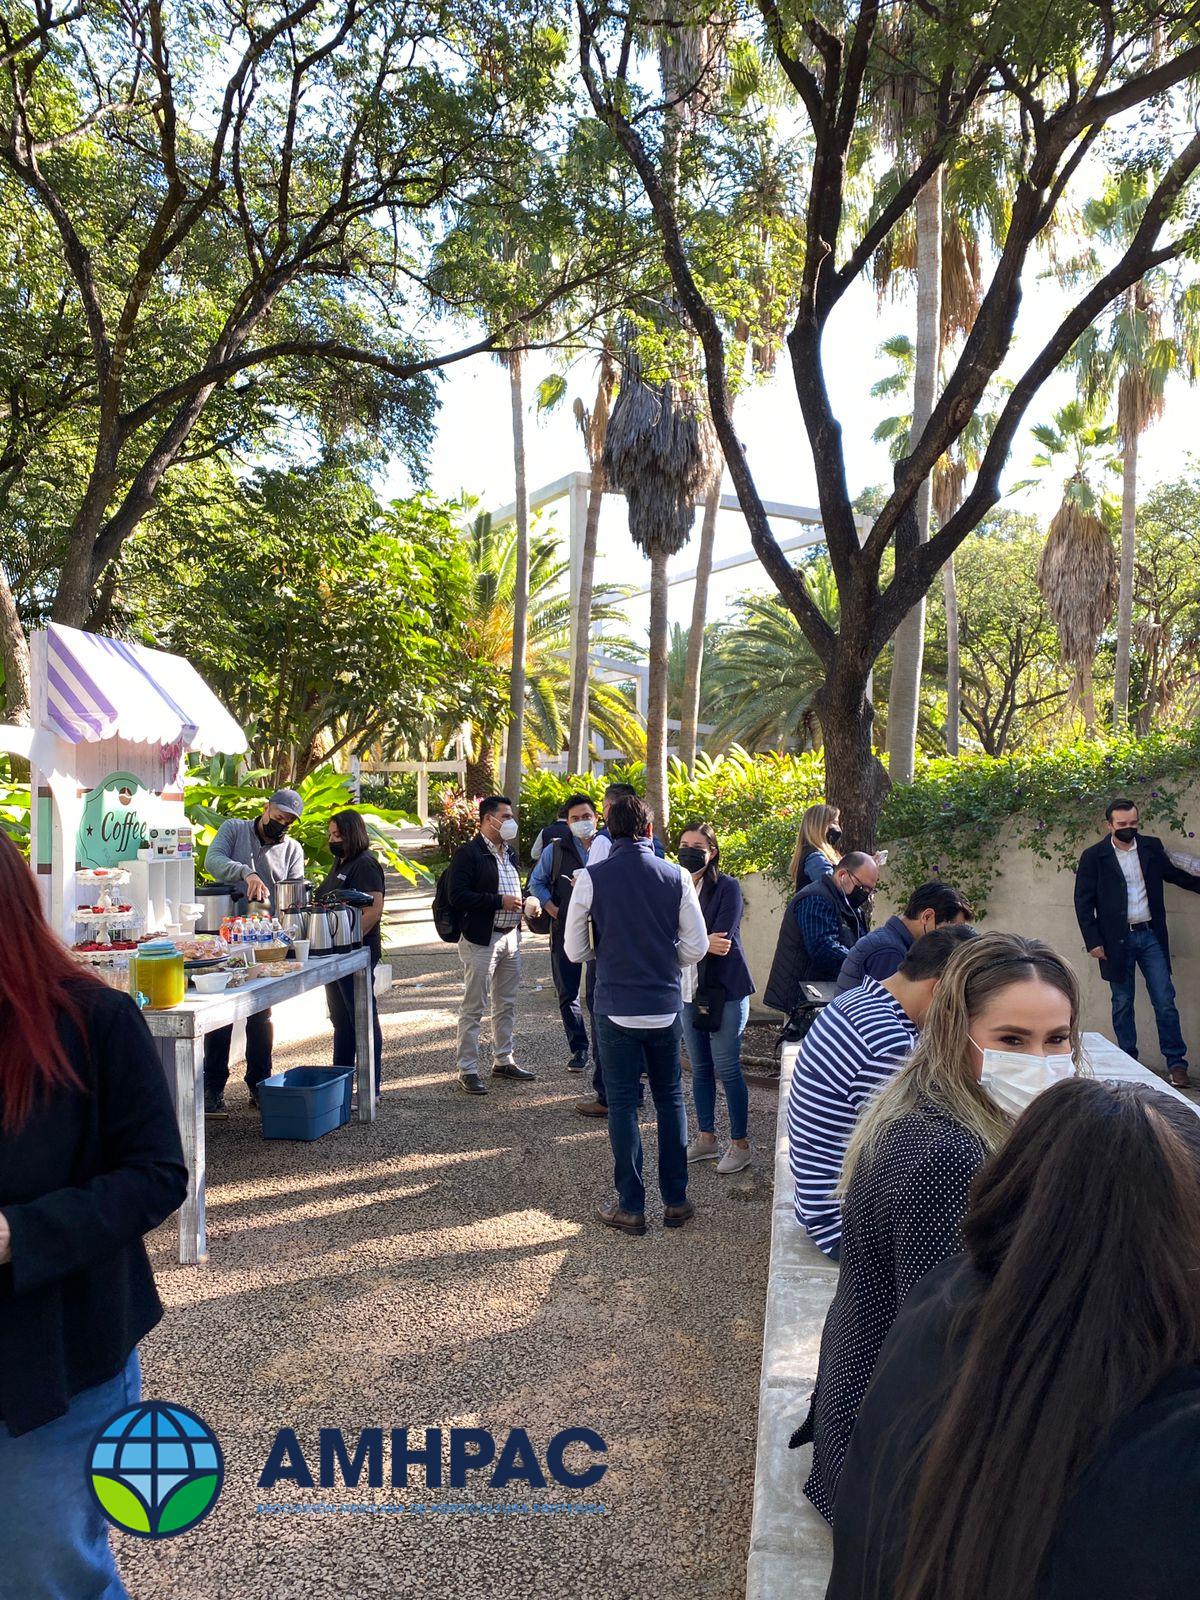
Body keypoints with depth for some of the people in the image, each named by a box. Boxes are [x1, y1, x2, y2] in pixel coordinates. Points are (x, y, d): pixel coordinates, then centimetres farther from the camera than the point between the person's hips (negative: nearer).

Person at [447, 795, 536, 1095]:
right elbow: (458, 896, -20)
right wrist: (500, 901, -21)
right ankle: (467, 1070, 5)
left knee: (506, 1004, 16)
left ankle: (503, 1061, 28)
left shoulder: (509, 853, 14)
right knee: (473, 1008, -2)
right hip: (481, 939, -8)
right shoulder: (468, 853, -12)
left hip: (510, 936, 8)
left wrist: (523, 902, 3)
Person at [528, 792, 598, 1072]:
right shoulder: (555, 849, 4)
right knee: (567, 993, 7)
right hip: (565, 931, 1)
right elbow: (536, 883, 11)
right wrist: (554, 910, -1)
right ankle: (578, 1048, 19)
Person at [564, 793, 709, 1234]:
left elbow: (575, 951, -3)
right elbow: (696, 947, -2)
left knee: (622, 1103, 8)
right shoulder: (677, 877, -6)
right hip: (665, 1007, 2)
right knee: (670, 1098, 16)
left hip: (616, 1008, -2)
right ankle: (676, 1200, 23)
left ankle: (631, 1207, 15)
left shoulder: (591, 878, -10)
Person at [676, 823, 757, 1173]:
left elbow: (722, 939, -18)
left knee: (727, 1068, 0)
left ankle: (740, 1144, 12)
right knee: (699, 1068, 14)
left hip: (724, 989, -5)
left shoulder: (727, 887, -8)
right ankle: (706, 1138, 26)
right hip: (688, 989, 5)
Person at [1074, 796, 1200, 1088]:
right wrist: (1093, 941, -8)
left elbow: (1174, 874, 23)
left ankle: (1176, 1062, 9)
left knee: (1165, 1001, 0)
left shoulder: (1151, 846, 5)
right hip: (1117, 940, -2)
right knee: (1122, 1004, 8)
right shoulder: (1093, 856, -5)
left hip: (1151, 935, 2)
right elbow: (1083, 902, -3)